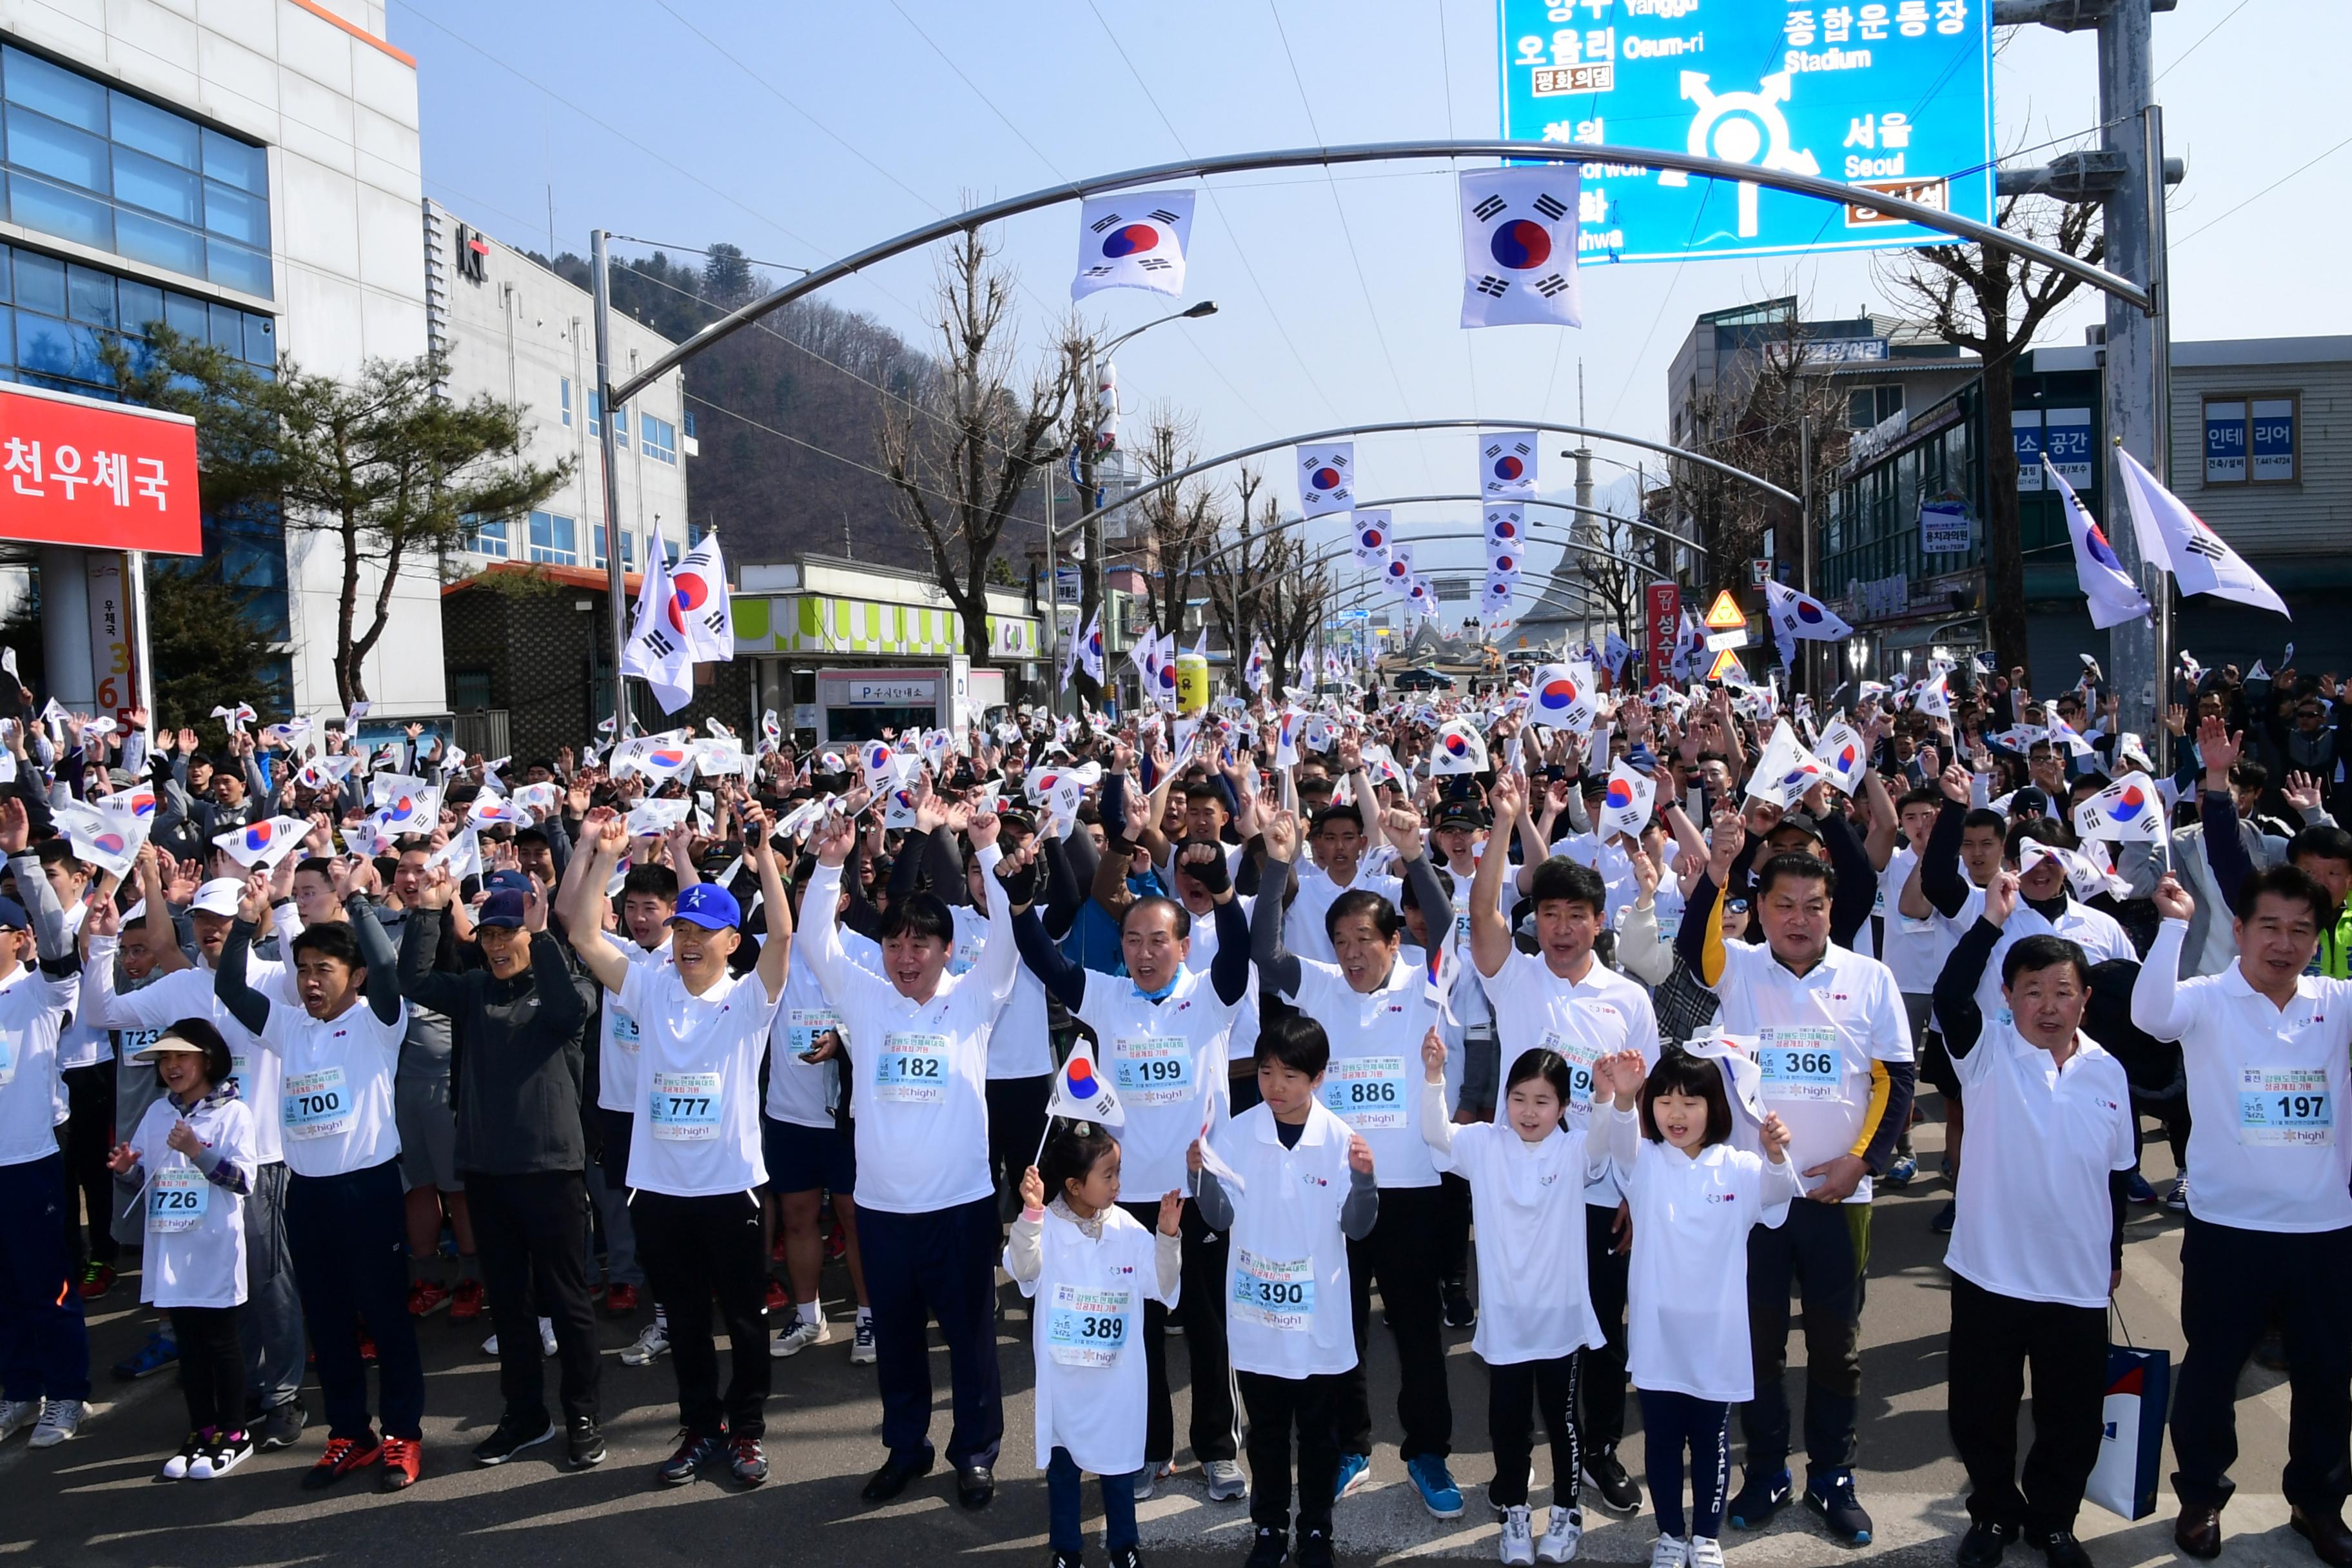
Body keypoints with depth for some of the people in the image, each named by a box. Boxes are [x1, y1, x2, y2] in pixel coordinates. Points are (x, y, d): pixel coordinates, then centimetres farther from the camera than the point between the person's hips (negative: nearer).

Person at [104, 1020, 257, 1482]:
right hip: (169, 1249, 5)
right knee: (188, 1343, 11)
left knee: (219, 1340, 3)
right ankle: (202, 1433, 20)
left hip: (215, 1250, -5)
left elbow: (243, 1180, -13)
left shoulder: (232, 1112, -6)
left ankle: (233, 1434, 13)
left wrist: (199, 1152, -24)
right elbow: (143, 1180, 14)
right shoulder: (157, 1114, 10)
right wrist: (126, 1169, -7)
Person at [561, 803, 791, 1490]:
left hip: (730, 1184, -3)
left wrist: (764, 852, -30)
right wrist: (603, 857, -15)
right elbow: (583, 936, -6)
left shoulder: (748, 997, -6)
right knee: (684, 1318, 15)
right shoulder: (650, 989, 2)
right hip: (659, 1186, 3)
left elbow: (782, 933, -22)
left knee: (745, 1316, 9)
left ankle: (746, 1428, 25)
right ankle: (699, 1427, 30)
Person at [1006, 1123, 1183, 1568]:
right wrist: (1031, 1213, -40)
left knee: (1120, 1462, 14)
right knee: (1062, 1464, 13)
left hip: (1116, 1376, 2)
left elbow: (1161, 1285, -4)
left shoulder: (1127, 1230, -5)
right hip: (1063, 1376, -2)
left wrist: (1168, 1237, -19)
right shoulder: (1047, 1226, -13)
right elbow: (1024, 1270, -29)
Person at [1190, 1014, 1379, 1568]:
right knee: (1266, 1430, 15)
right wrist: (1201, 1175, -20)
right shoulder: (1237, 1133, -6)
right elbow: (1222, 1218, -3)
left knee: (1318, 1431, 13)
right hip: (1256, 1313, 1)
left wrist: (1363, 1178, -23)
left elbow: (1356, 1227, -7)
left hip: (1318, 1315, -1)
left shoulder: (1340, 1139, -9)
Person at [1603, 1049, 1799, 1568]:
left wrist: (1776, 1151, -46)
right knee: (1661, 1440, 12)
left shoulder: (1738, 1169, -3)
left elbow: (1778, 1189, -22)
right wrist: (1622, 1098, -50)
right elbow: (1622, 1139, -26)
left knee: (1712, 1442, 12)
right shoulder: (1644, 1162, -4)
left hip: (1717, 1334, 0)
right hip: (1657, 1333, 0)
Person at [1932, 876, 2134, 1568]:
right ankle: (1993, 1512, 34)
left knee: (2073, 1417, 13)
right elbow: (1948, 997, -31)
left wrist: (2114, 1253, 18)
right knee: (1980, 1408, 11)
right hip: (1989, 1273, -2)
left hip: (2078, 1282, 2)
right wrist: (1992, 921, -34)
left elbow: (2118, 1173, 12)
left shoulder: (2108, 1072, 0)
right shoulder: (1988, 1050, -9)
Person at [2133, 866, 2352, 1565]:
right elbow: (2150, 1011, -28)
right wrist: (2175, 923, -34)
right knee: (2211, 1369, 11)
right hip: (2228, 1226, -3)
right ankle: (2201, 1496, 29)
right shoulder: (2206, 1002, -8)